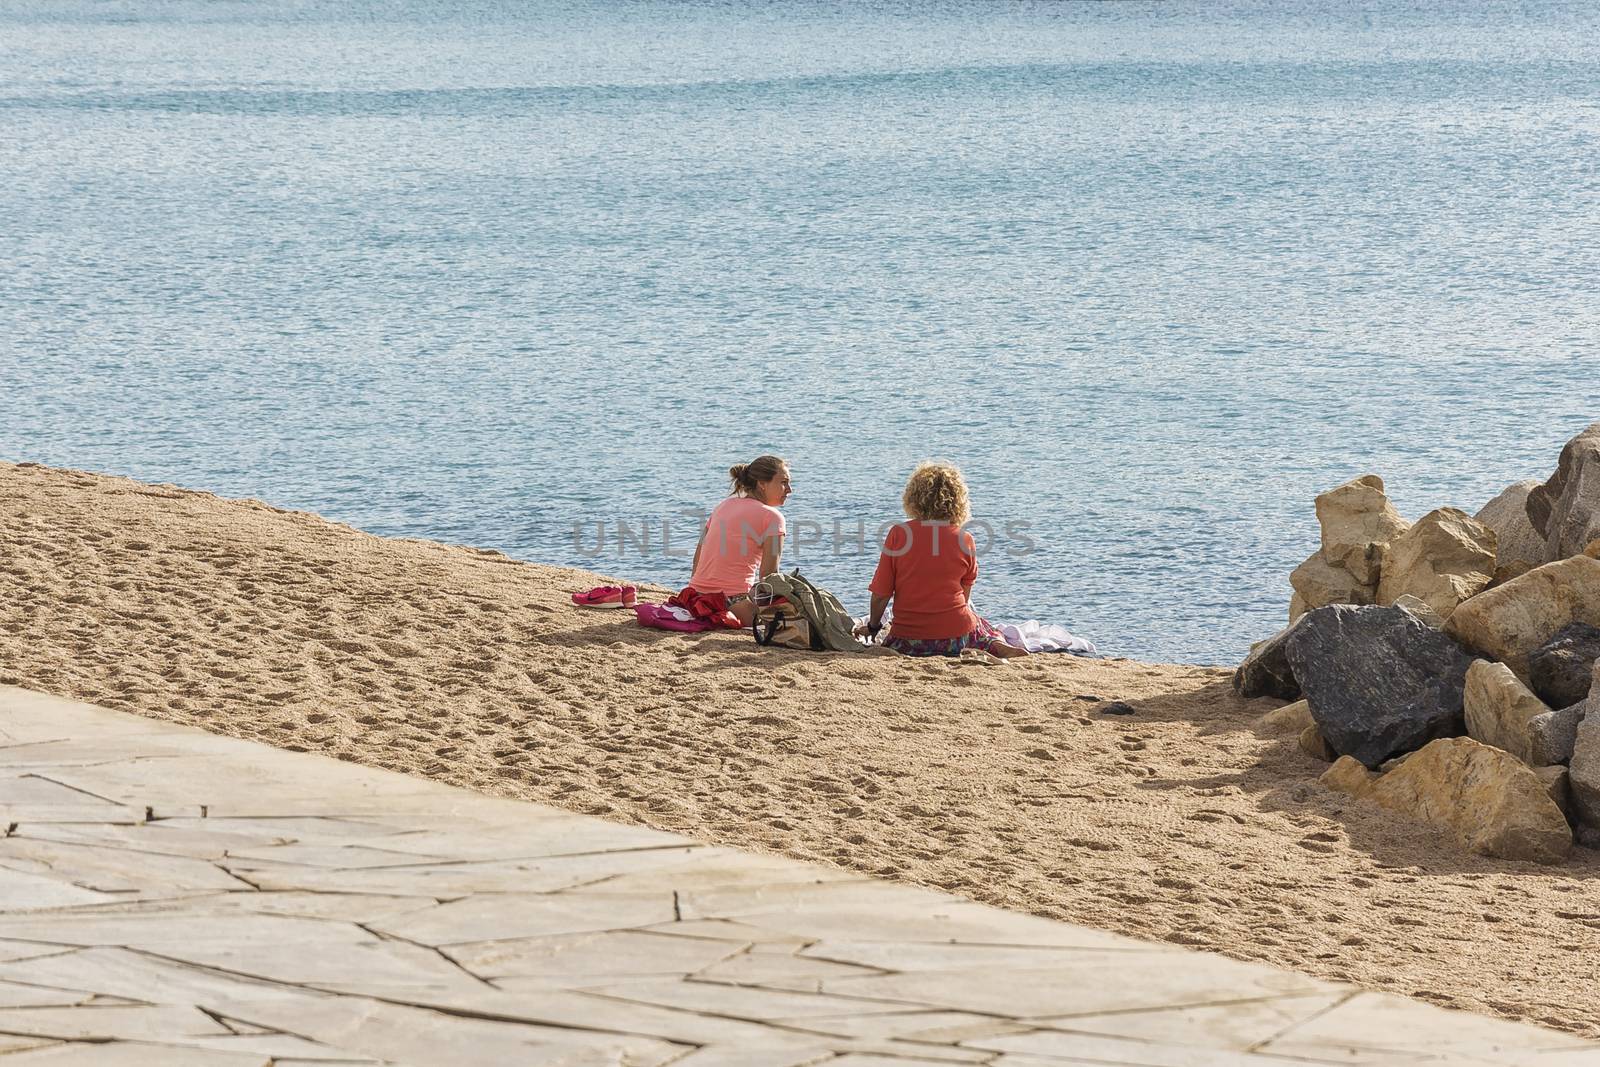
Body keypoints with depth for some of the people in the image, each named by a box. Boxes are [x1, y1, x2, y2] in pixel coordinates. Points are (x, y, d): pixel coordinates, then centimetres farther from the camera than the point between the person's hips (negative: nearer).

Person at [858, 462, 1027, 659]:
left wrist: (873, 627, 14)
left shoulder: (898, 533, -8)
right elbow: (964, 597, 8)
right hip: (956, 637, 3)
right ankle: (997, 645, -4)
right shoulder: (964, 540, -3)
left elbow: (880, 594, -5)